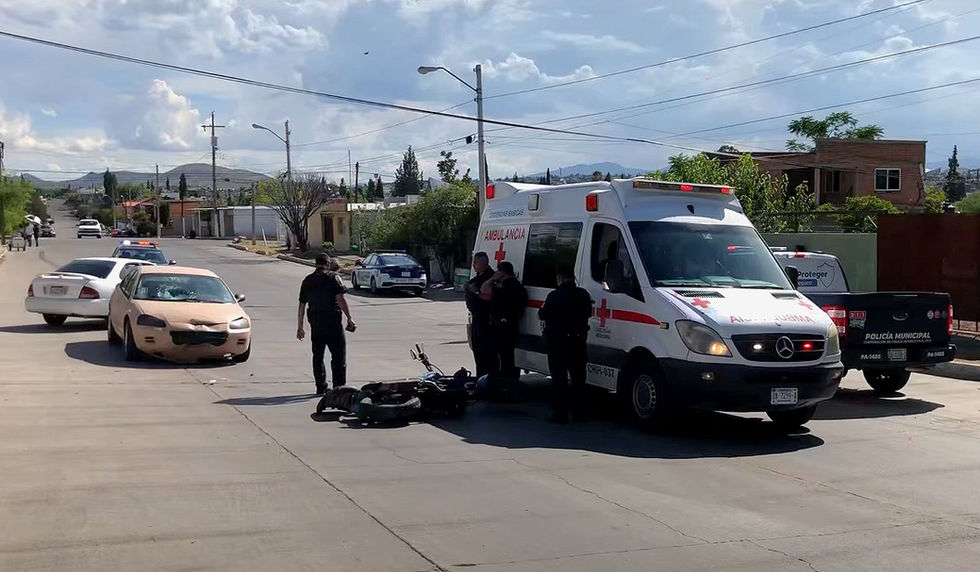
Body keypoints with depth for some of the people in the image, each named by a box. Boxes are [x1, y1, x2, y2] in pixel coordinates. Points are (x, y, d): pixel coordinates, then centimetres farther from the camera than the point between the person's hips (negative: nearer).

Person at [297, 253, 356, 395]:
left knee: (317, 357, 12)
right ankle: (339, 387, -3)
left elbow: (302, 306, 11)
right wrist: (349, 318, -14)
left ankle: (321, 388, 13)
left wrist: (300, 327, 16)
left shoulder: (307, 281, 10)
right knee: (338, 356, 1)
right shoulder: (333, 277, -4)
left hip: (315, 323, 4)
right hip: (332, 321, -4)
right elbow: (340, 299, -15)